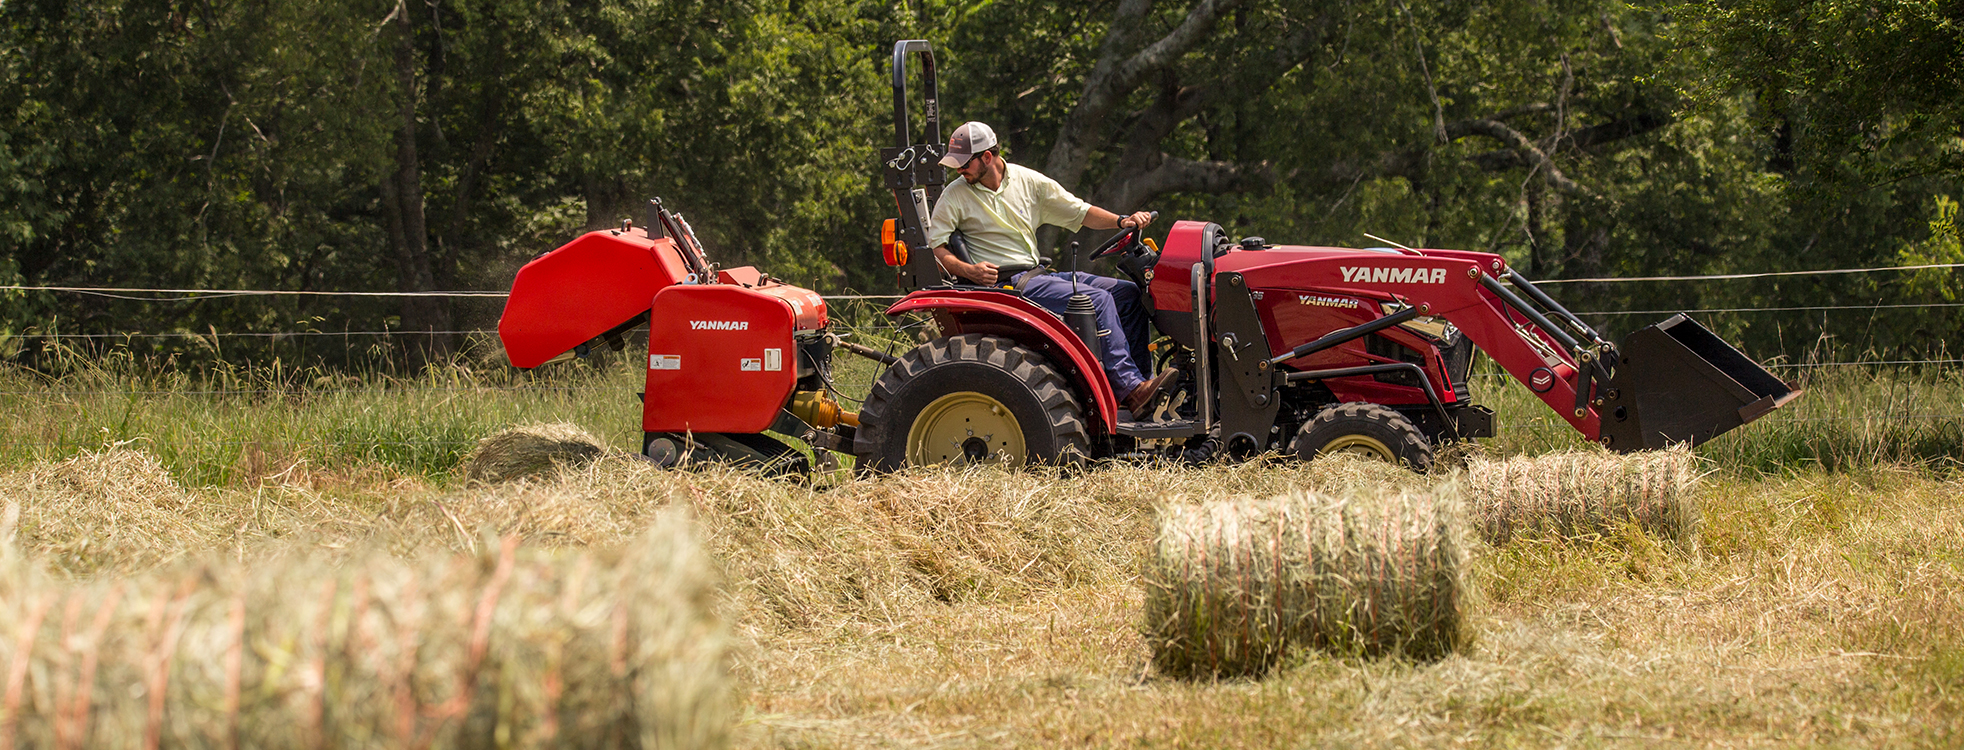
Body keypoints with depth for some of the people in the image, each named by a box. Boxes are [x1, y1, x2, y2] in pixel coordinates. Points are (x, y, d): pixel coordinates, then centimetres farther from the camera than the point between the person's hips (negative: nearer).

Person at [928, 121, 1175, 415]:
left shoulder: (1028, 181, 8)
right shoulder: (956, 196, -2)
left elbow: (1078, 212, 11)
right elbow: (935, 247, -5)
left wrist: (1122, 221, -4)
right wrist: (968, 270, -23)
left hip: (1036, 276, 6)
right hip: (1003, 283, -6)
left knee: (1127, 293, -5)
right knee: (1097, 299, -25)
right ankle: (1130, 388, -29)